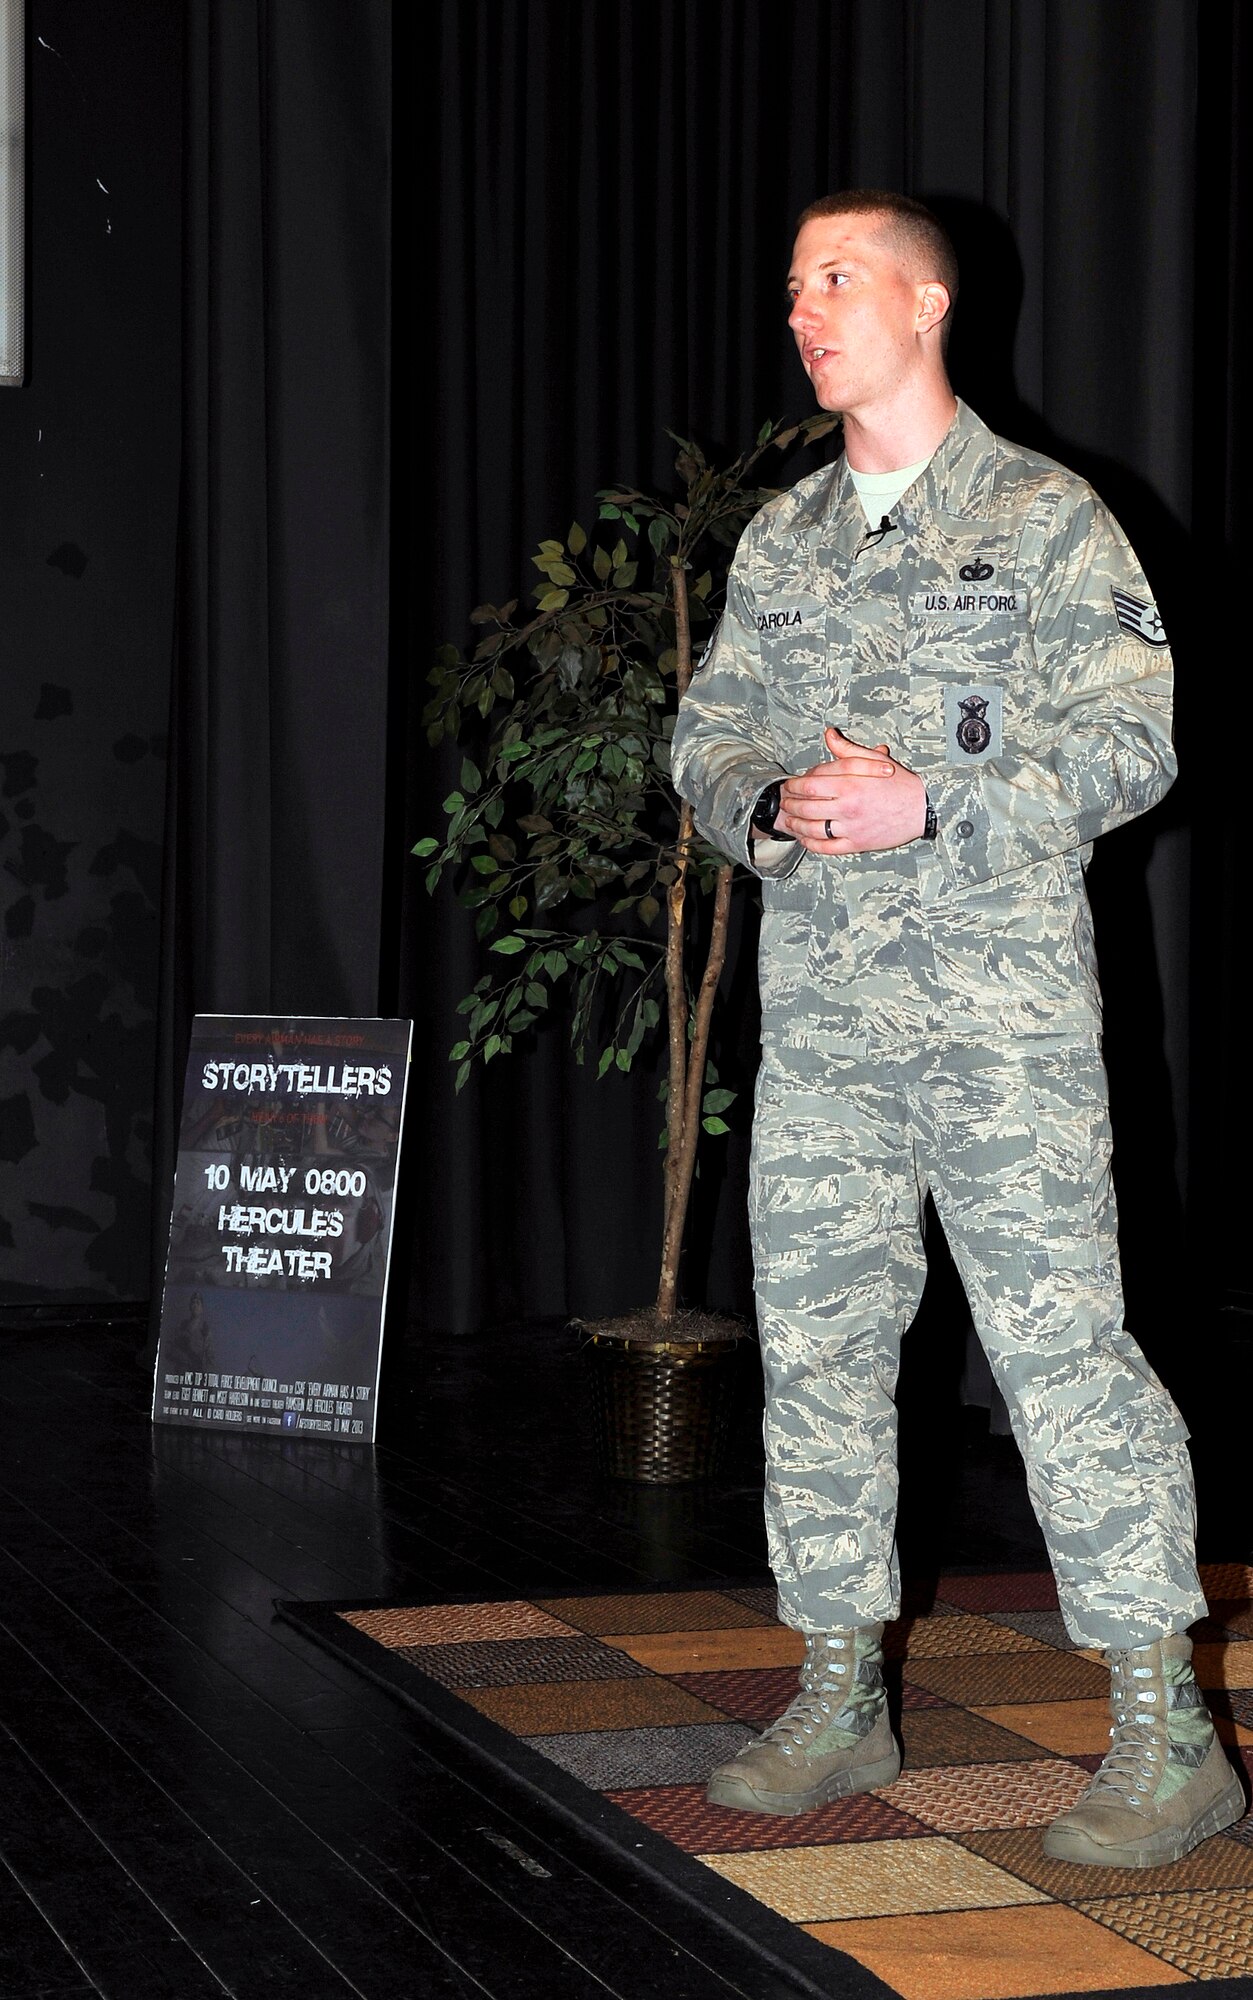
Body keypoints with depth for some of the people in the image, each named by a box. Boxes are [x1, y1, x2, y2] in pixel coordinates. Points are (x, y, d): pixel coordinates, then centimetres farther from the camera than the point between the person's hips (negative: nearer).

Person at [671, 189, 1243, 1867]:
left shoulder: (1047, 518, 0)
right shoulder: (779, 543, 17)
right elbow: (709, 739, 17)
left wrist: (932, 803, -17)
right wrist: (774, 805, -6)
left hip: (1002, 1004, -6)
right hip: (818, 1008, 6)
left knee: (1061, 1345, -9)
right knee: (818, 1341, 8)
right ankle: (840, 1702, 20)